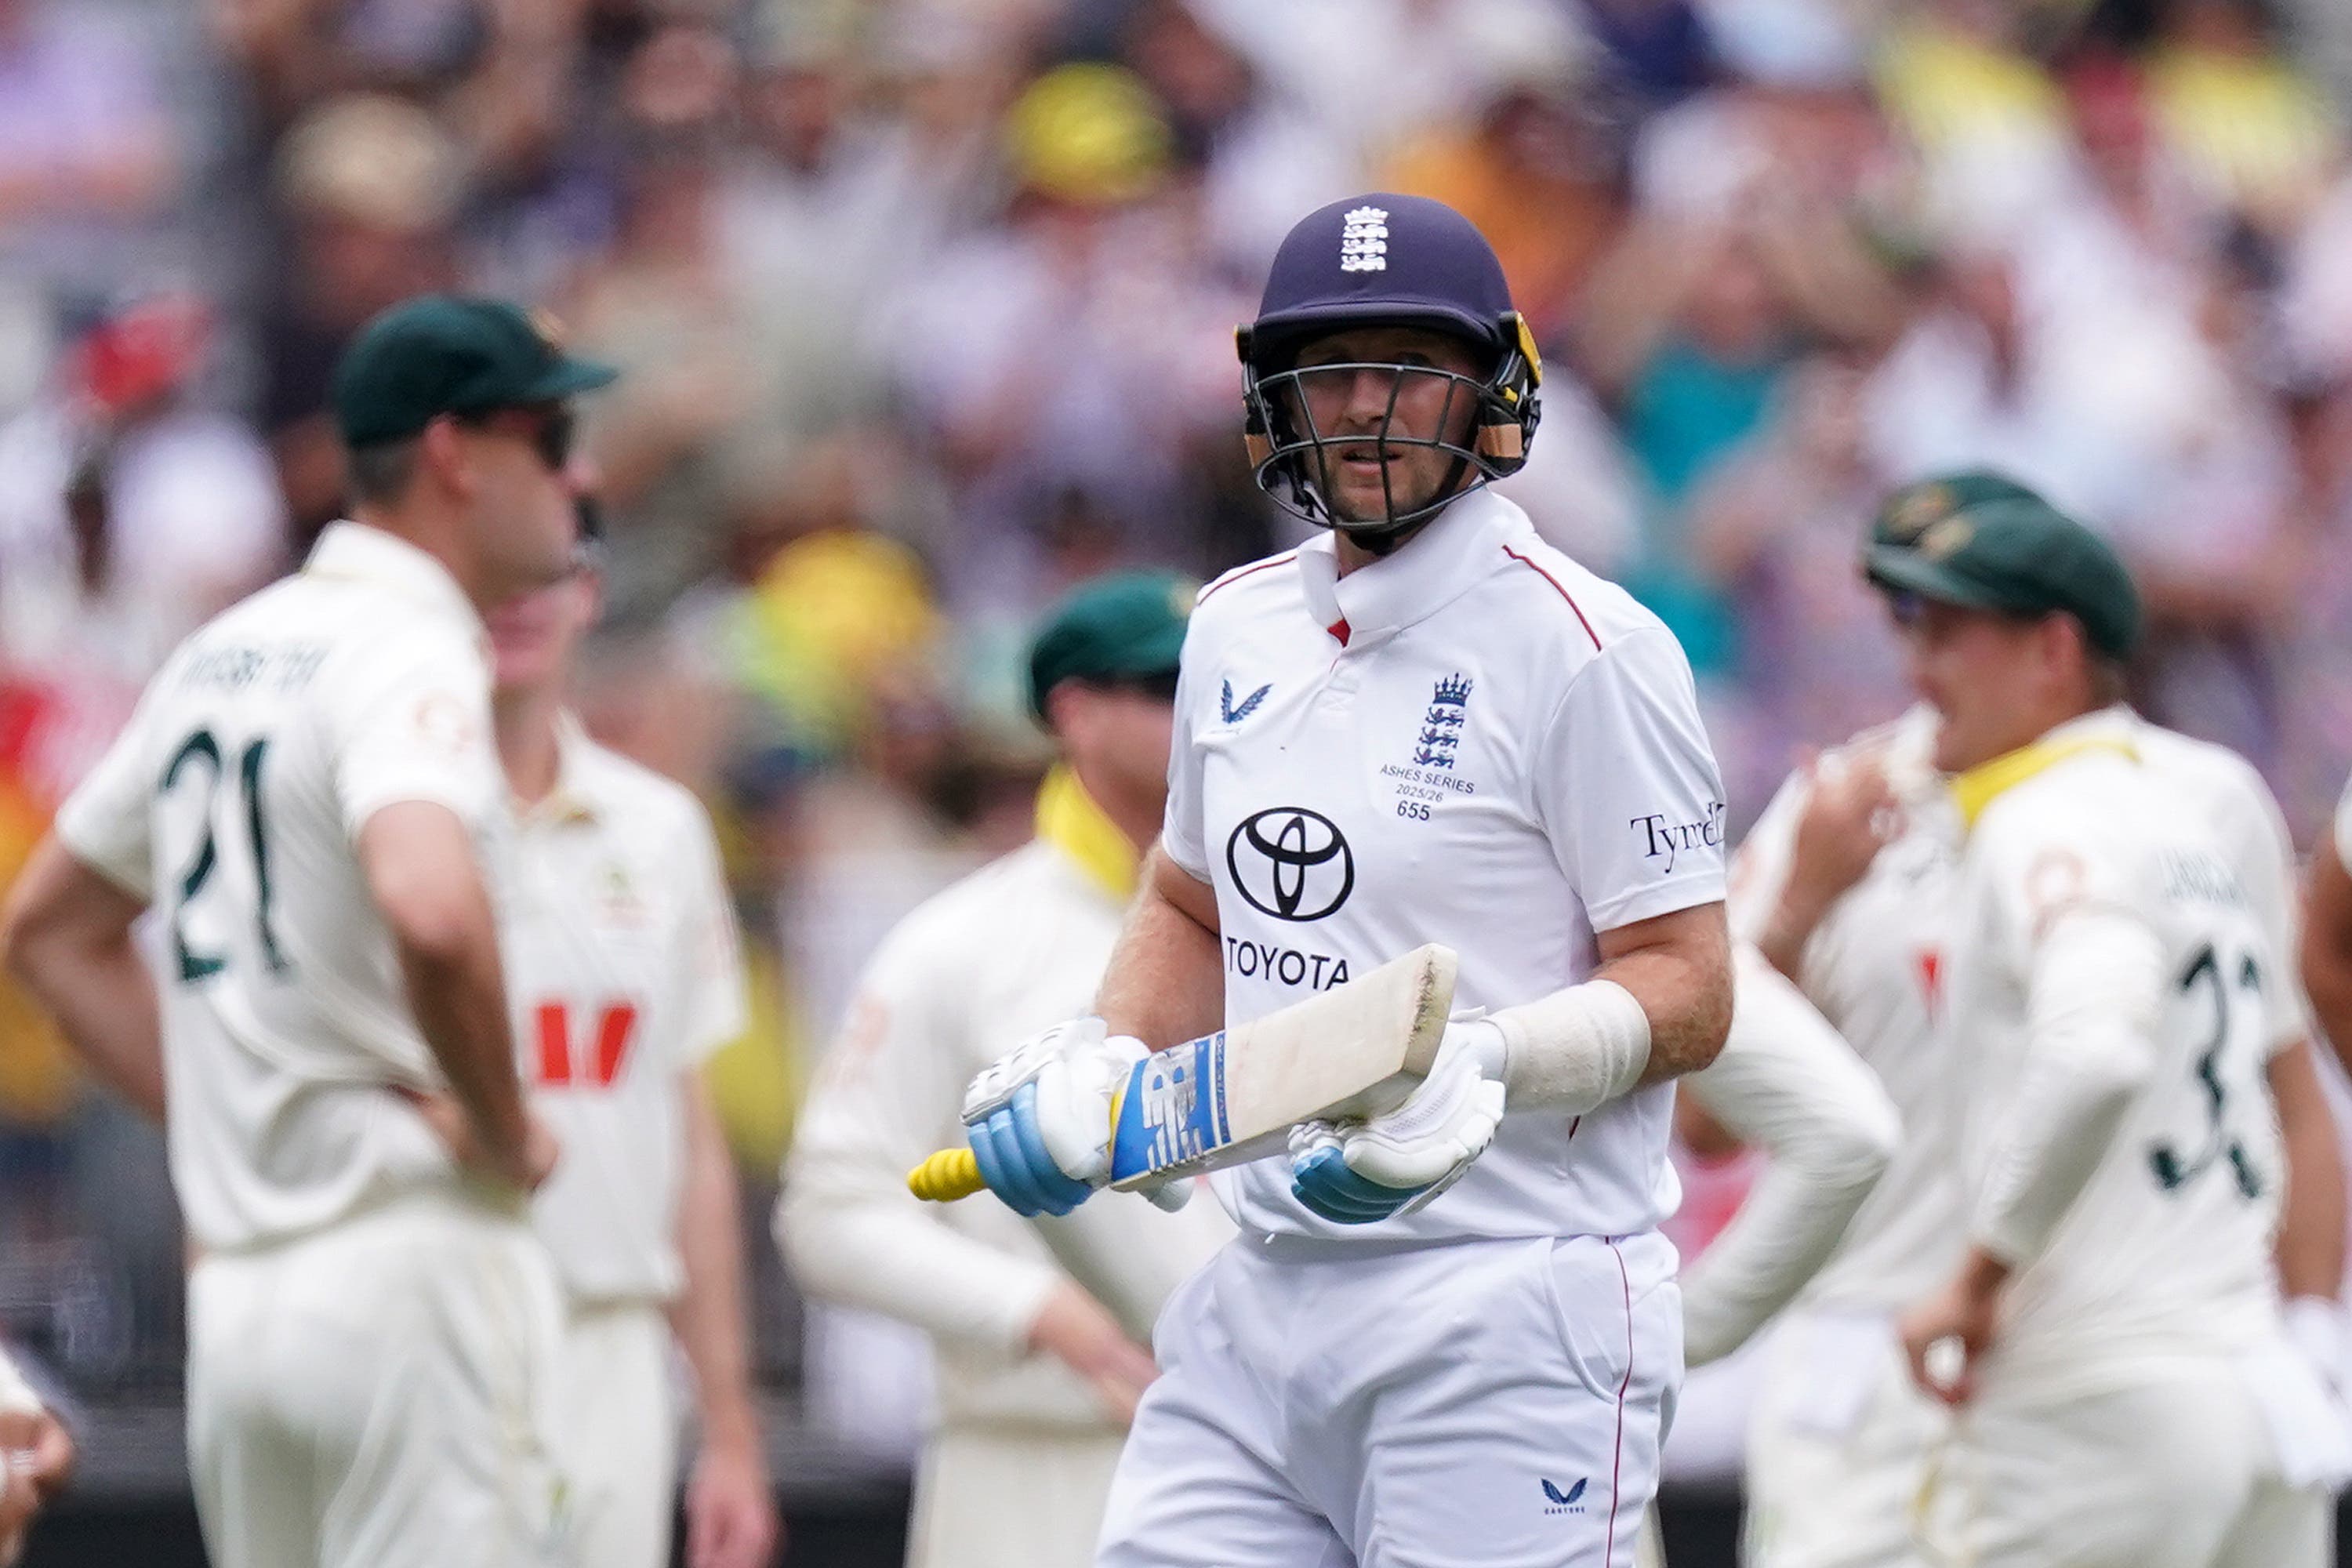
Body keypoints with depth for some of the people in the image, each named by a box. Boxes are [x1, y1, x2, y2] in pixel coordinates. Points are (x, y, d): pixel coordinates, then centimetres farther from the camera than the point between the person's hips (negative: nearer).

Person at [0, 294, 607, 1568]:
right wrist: (506, 1131, -16)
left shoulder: (220, 653, 16)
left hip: (229, 1298, 9)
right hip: (410, 1261, -9)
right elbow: (431, 911, -32)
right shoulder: (404, 652, -11)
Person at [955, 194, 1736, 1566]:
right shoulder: (1239, 632, 14)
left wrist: (1482, 1065, -26)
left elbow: (1688, 992, -10)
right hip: (1263, 1299, 7)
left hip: (1509, 1318, -7)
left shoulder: (1583, 650, -8)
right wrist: (1096, 1065, 8)